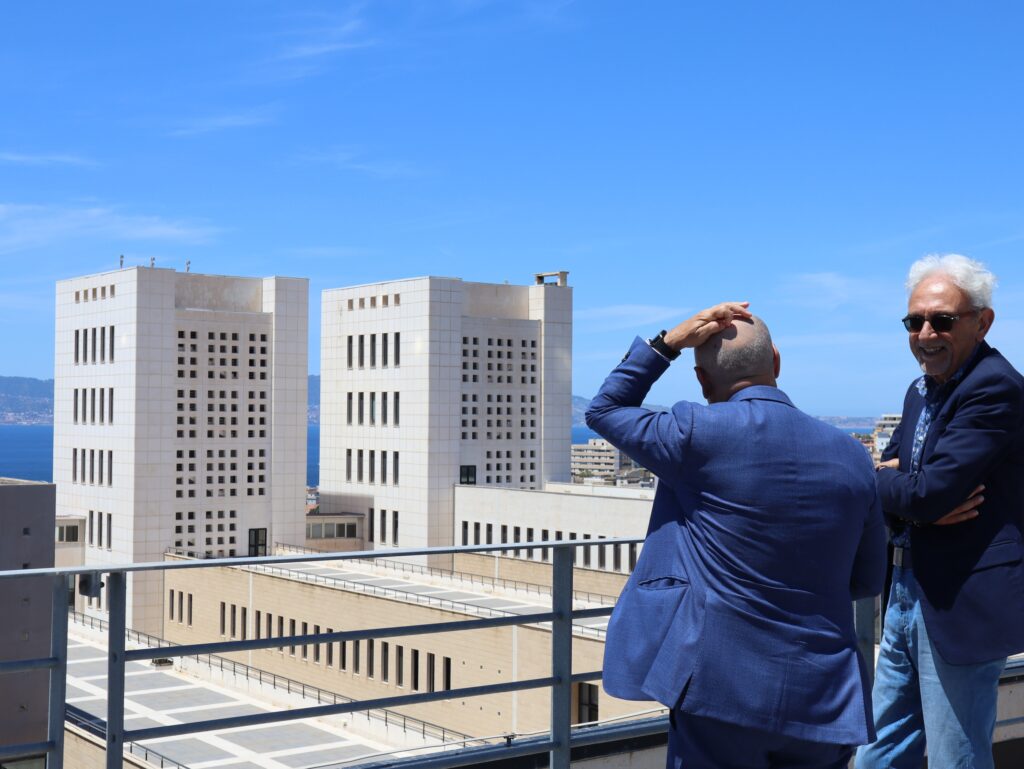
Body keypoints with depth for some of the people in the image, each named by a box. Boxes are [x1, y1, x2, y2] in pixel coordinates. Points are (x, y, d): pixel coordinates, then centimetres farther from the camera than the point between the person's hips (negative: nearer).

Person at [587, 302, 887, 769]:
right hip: (823, 698, 4)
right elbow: (867, 580, 11)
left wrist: (668, 342, 3)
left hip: (723, 689, -4)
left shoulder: (701, 433, -11)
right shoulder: (852, 456, 3)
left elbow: (603, 409, 6)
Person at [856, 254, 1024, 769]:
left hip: (960, 607, -9)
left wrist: (875, 479, -5)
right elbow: (884, 487, 11)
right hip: (907, 599, 9)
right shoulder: (922, 390, 12)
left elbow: (928, 490, -24)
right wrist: (918, 507, -11)